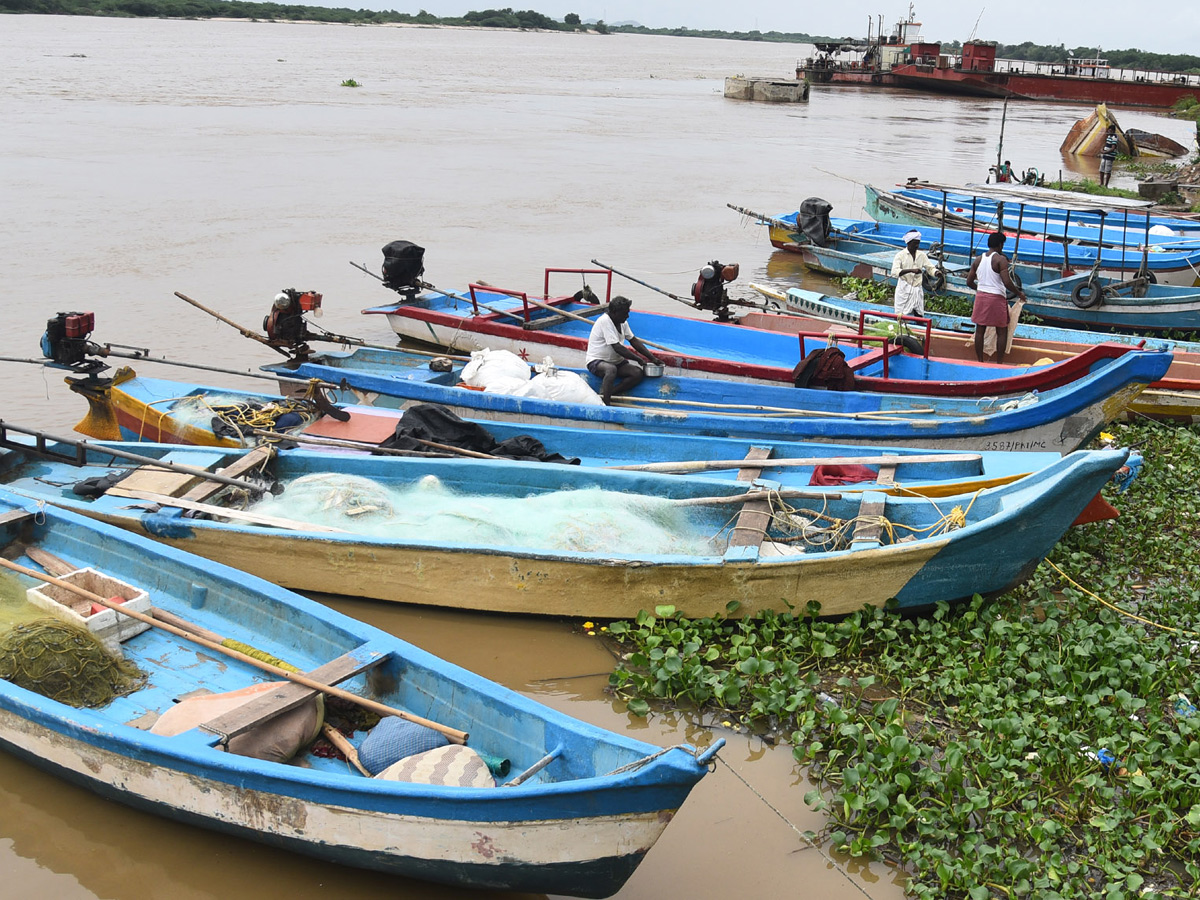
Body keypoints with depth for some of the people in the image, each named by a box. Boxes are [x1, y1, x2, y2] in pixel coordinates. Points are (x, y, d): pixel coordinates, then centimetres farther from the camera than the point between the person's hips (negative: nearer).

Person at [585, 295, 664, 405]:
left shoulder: (623, 322, 6)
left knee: (638, 373, -14)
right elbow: (617, 348, -24)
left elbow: (634, 341, 12)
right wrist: (639, 360, -20)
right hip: (596, 362, -8)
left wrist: (653, 359, 3)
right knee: (611, 369, -40)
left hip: (616, 361, 9)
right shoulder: (605, 321, -20)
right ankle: (605, 404, -40)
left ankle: (604, 395, -18)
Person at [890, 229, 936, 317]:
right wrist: (911, 270, -32)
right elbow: (894, 272, -20)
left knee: (919, 315, 4)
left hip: (917, 290, 4)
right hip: (904, 290, -4)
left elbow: (930, 268, 11)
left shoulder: (922, 255, 7)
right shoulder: (900, 255, -7)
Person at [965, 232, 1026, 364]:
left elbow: (969, 282, 10)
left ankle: (979, 361, 14)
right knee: (1002, 331, 5)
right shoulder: (1001, 259, -10)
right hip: (997, 298, -5)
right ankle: (999, 362, 5)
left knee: (980, 330, 10)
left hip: (981, 297, 5)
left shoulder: (977, 260, 7)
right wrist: (1019, 293, -3)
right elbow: (1007, 282, -18)